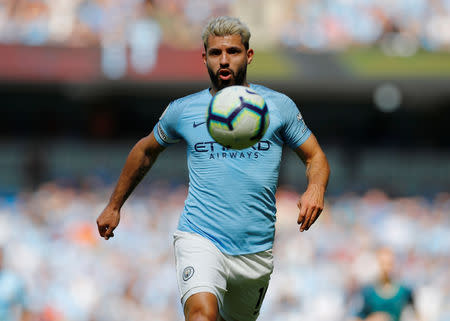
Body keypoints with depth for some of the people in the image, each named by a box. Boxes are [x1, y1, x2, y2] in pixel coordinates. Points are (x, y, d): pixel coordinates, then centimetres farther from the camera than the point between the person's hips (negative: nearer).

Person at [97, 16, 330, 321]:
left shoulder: (278, 106, 5)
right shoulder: (183, 110, 6)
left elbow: (316, 158, 11)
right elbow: (146, 151, 23)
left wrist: (315, 189, -12)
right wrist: (114, 205, 29)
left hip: (256, 250, 2)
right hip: (199, 239, -2)